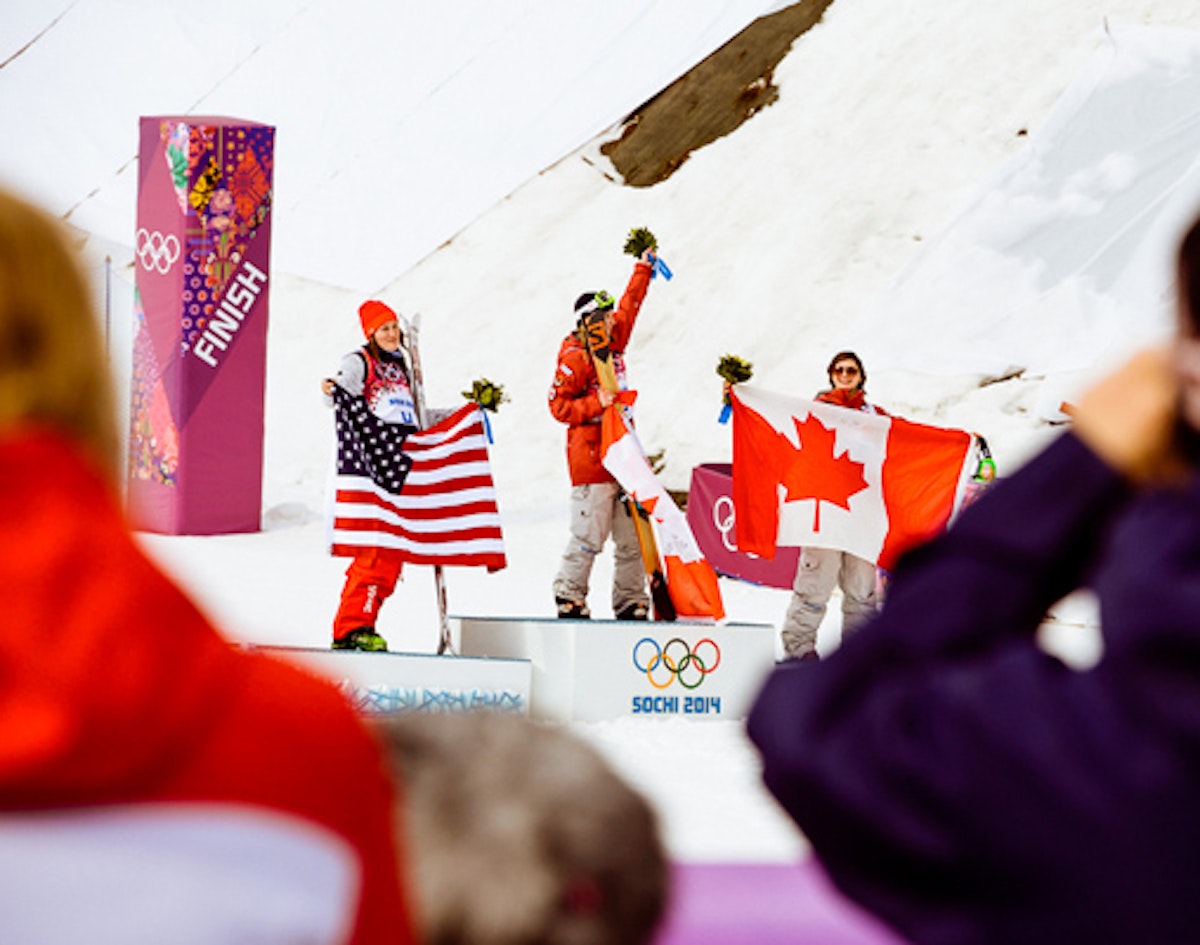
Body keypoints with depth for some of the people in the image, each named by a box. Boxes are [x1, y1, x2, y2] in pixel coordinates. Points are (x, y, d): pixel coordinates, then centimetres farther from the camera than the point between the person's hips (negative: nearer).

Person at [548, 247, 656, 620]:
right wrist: (596, 403, -20)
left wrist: (643, 269, 33)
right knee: (590, 534, -7)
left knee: (631, 534, 6)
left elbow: (629, 307, 29)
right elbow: (559, 406, -11)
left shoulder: (612, 344, 13)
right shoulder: (575, 358, -9)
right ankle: (570, 598, 5)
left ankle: (631, 602, 11)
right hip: (590, 458, -8)